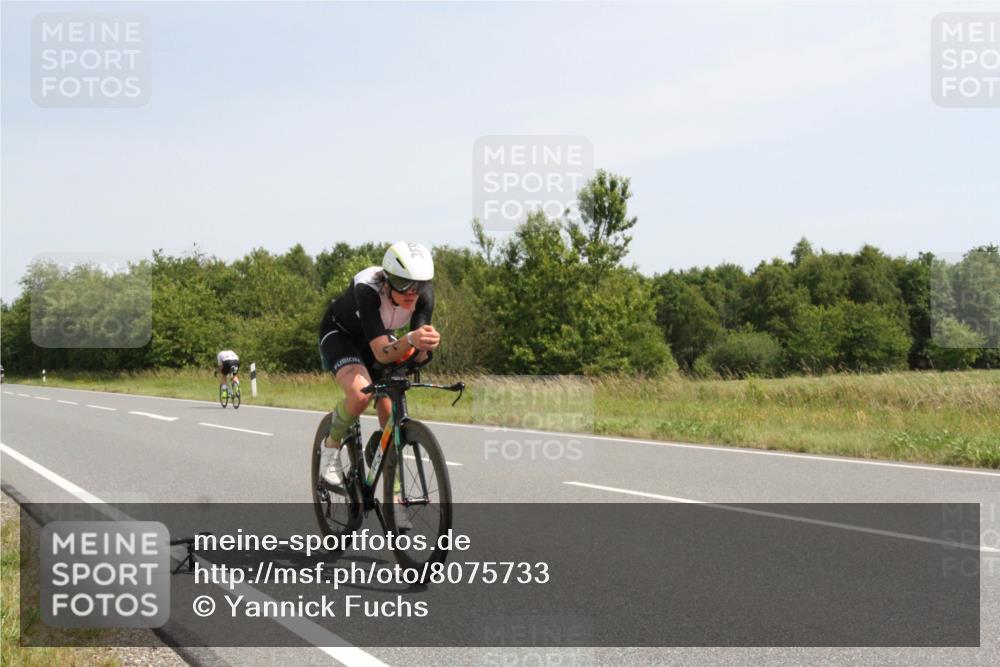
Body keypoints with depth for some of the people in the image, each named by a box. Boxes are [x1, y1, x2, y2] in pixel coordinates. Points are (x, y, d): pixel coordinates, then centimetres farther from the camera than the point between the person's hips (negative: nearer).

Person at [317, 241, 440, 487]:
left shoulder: (424, 295, -27)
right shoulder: (368, 289, -39)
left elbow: (417, 355, -29)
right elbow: (382, 353, -44)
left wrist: (426, 344, -51)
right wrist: (410, 339, -62)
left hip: (377, 337, 5)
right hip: (339, 334, -4)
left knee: (391, 416, -6)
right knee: (361, 393, -33)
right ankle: (331, 447, -5)